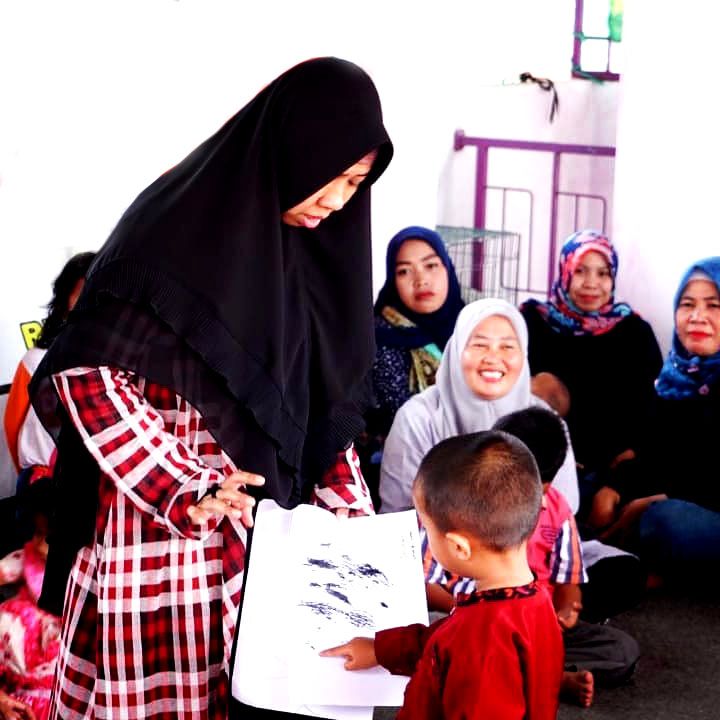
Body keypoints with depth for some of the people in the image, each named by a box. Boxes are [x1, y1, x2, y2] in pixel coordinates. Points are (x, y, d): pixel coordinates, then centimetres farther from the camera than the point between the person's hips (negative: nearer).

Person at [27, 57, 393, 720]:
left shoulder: (312, 247, 8)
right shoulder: (178, 226, -13)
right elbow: (86, 374, -16)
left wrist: (352, 513, 4)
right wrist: (184, 488, -21)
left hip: (271, 524, 6)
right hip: (159, 522, -6)